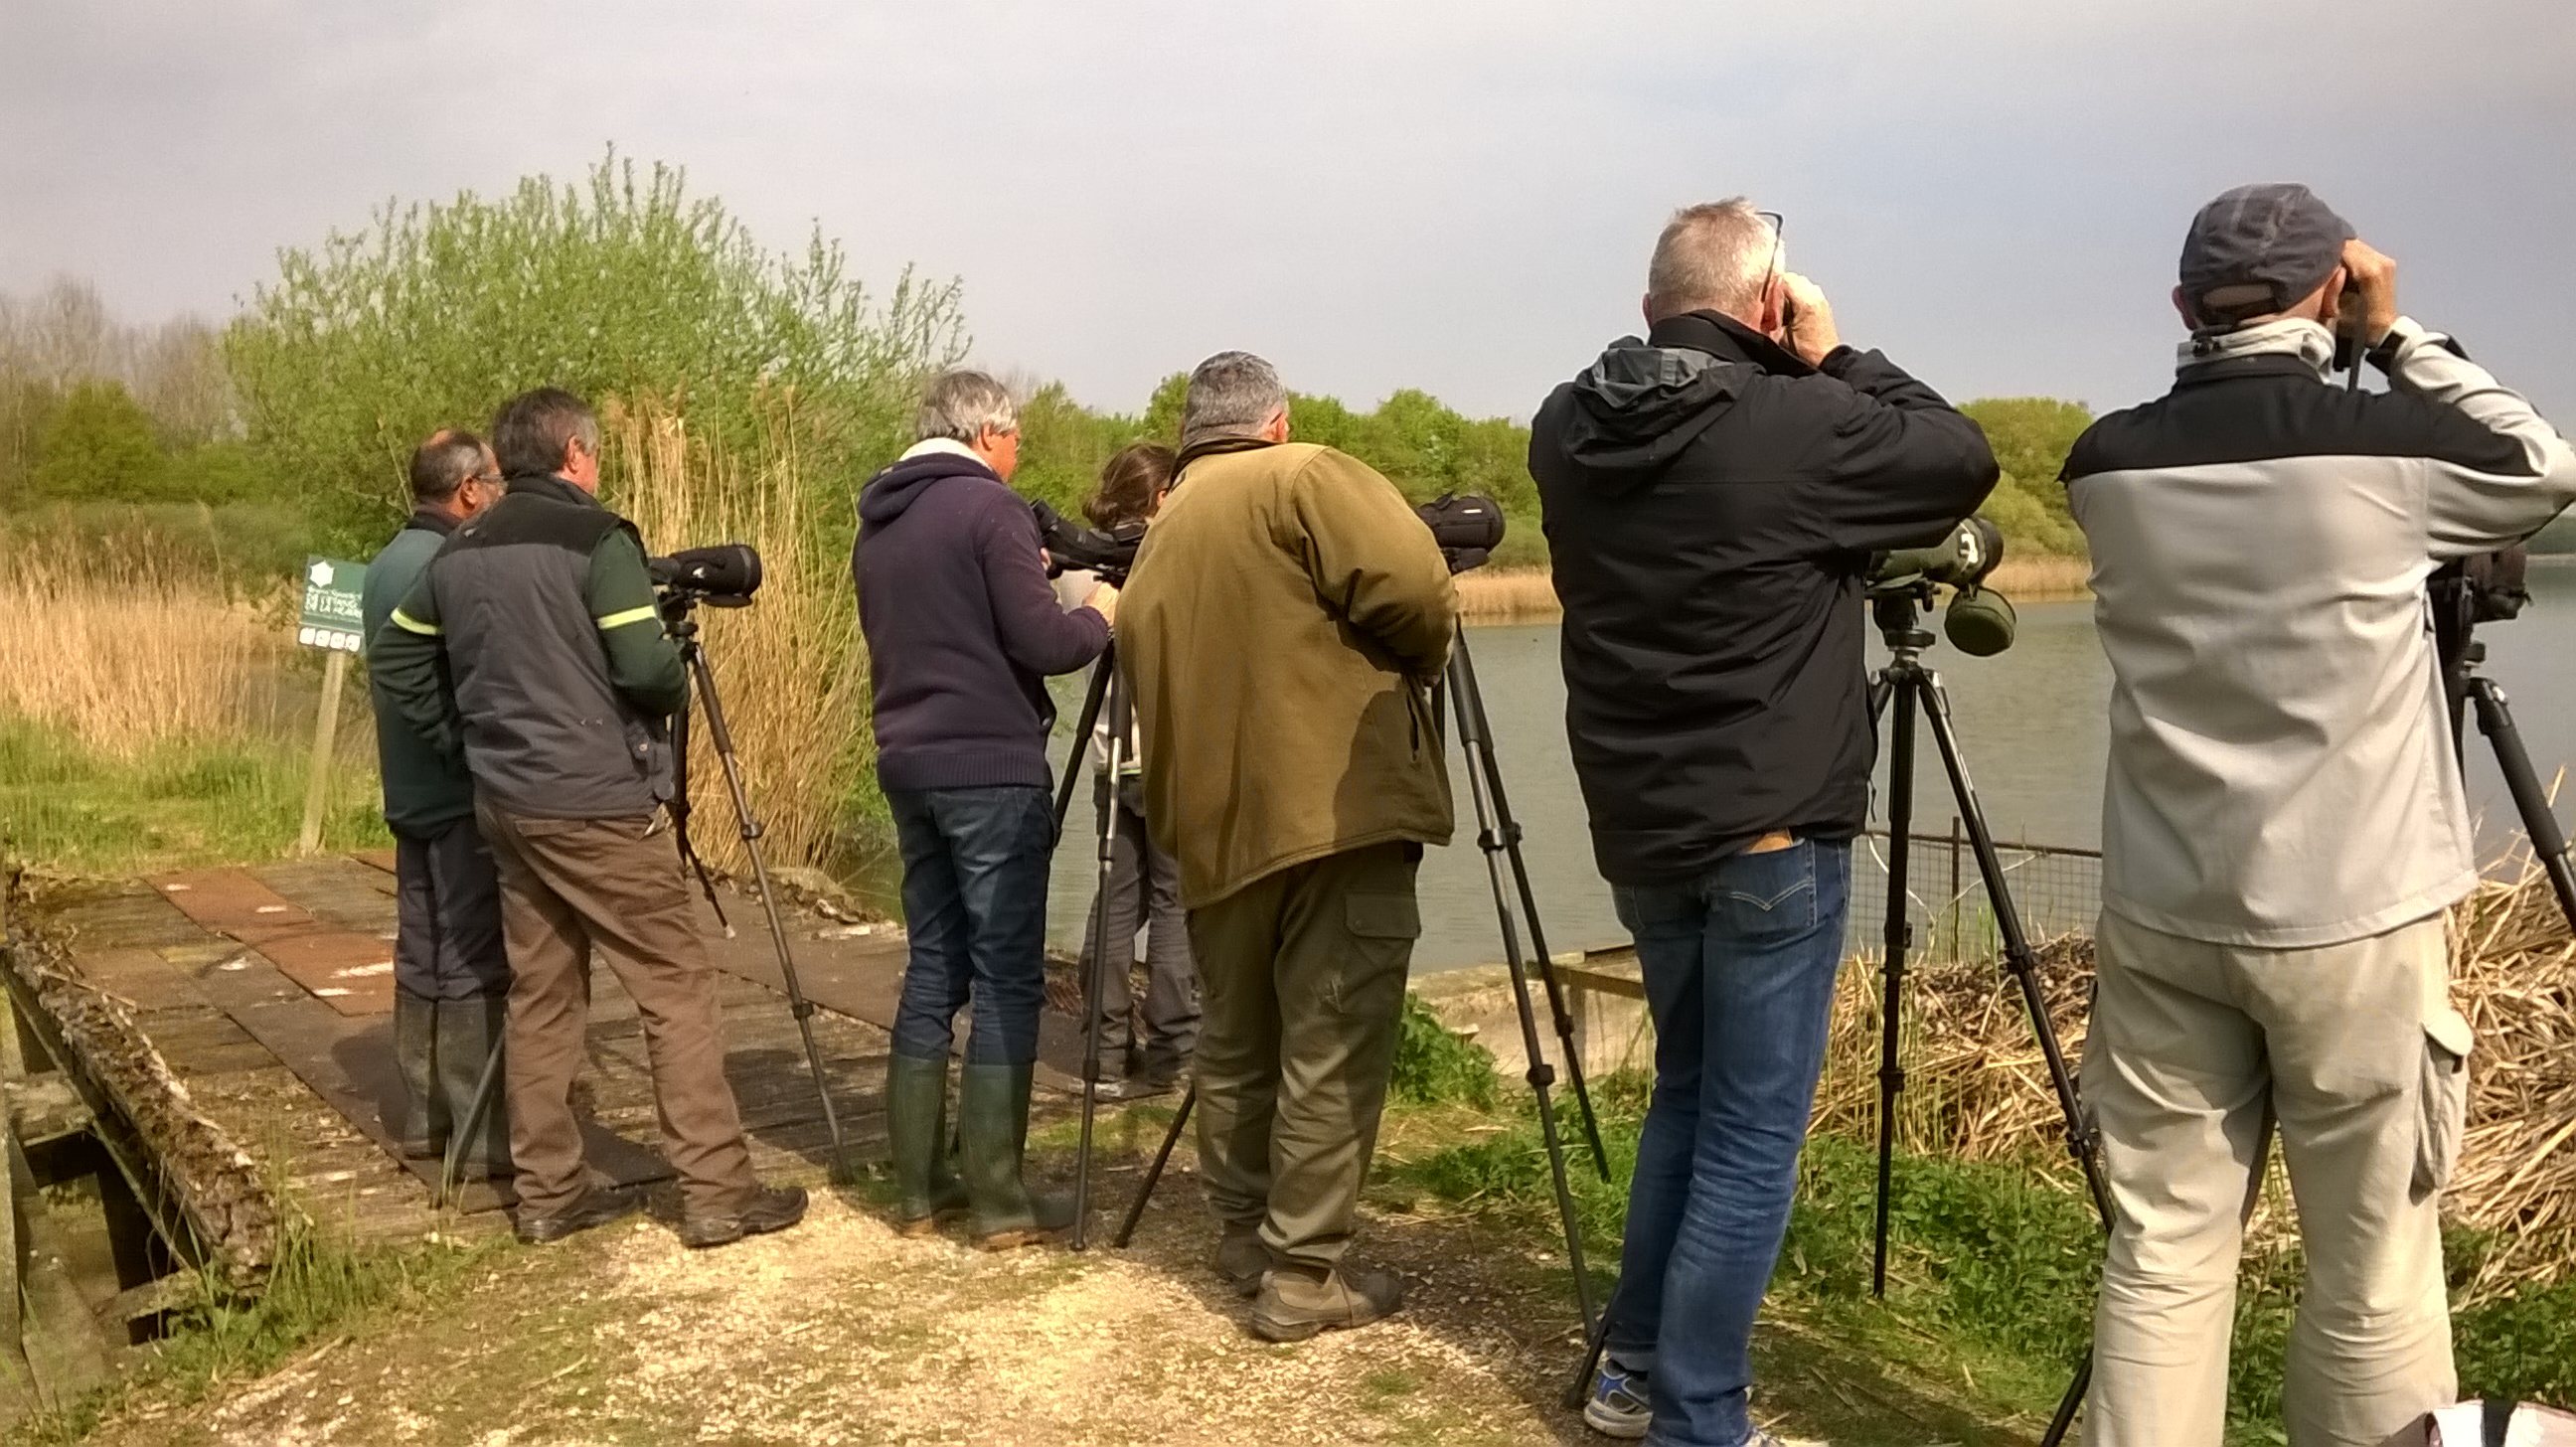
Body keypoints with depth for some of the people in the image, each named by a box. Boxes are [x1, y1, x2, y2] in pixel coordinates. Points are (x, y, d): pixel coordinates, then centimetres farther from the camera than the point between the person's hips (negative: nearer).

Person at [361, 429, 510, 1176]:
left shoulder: (385, 565, 13)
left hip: (410, 790, 10)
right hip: (465, 792, -10)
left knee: (423, 953, 13)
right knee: (474, 962, -7)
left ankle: (424, 1117, 21)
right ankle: (483, 1134, -3)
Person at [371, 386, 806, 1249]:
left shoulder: (456, 555, 10)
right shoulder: (595, 539, -12)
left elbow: (396, 660, 17)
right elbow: (646, 668, -19)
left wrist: (467, 741, 18)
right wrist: (679, 692, 2)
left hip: (505, 805, 7)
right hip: (600, 806, -7)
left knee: (541, 996, 13)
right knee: (677, 990, -1)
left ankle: (548, 1193, 18)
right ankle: (716, 1192, 0)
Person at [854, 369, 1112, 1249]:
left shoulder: (877, 523, 14)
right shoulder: (989, 508, -9)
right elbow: (1041, 643, -15)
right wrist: (1101, 618, 5)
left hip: (908, 766, 8)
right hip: (991, 770, -7)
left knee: (933, 970, 12)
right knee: (1007, 979, -3)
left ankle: (919, 1187, 16)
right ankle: (999, 1202, 0)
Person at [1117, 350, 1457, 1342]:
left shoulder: (1152, 554, 18)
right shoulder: (1302, 479, -3)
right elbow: (1412, 589, -14)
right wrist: (1421, 660, 4)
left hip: (1212, 831, 7)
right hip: (1339, 812, -7)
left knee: (1236, 1042, 20)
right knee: (1331, 1054, 0)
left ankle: (1243, 1235, 31)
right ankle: (1303, 1275, 4)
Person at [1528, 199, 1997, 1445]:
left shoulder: (1569, 433, 1)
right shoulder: (1794, 425, -15)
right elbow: (1964, 460, -1)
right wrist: (1833, 357, 4)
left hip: (1638, 831, 6)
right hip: (1771, 834, -6)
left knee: (1688, 1093, 23)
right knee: (1753, 1134, 5)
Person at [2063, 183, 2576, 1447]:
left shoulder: (2108, 464, 0)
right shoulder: (2384, 443, -9)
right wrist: (2399, 337, 13)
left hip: (2162, 919, 3)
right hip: (2351, 920, -3)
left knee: (2162, 1254, 8)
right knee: (2372, 1273, 9)